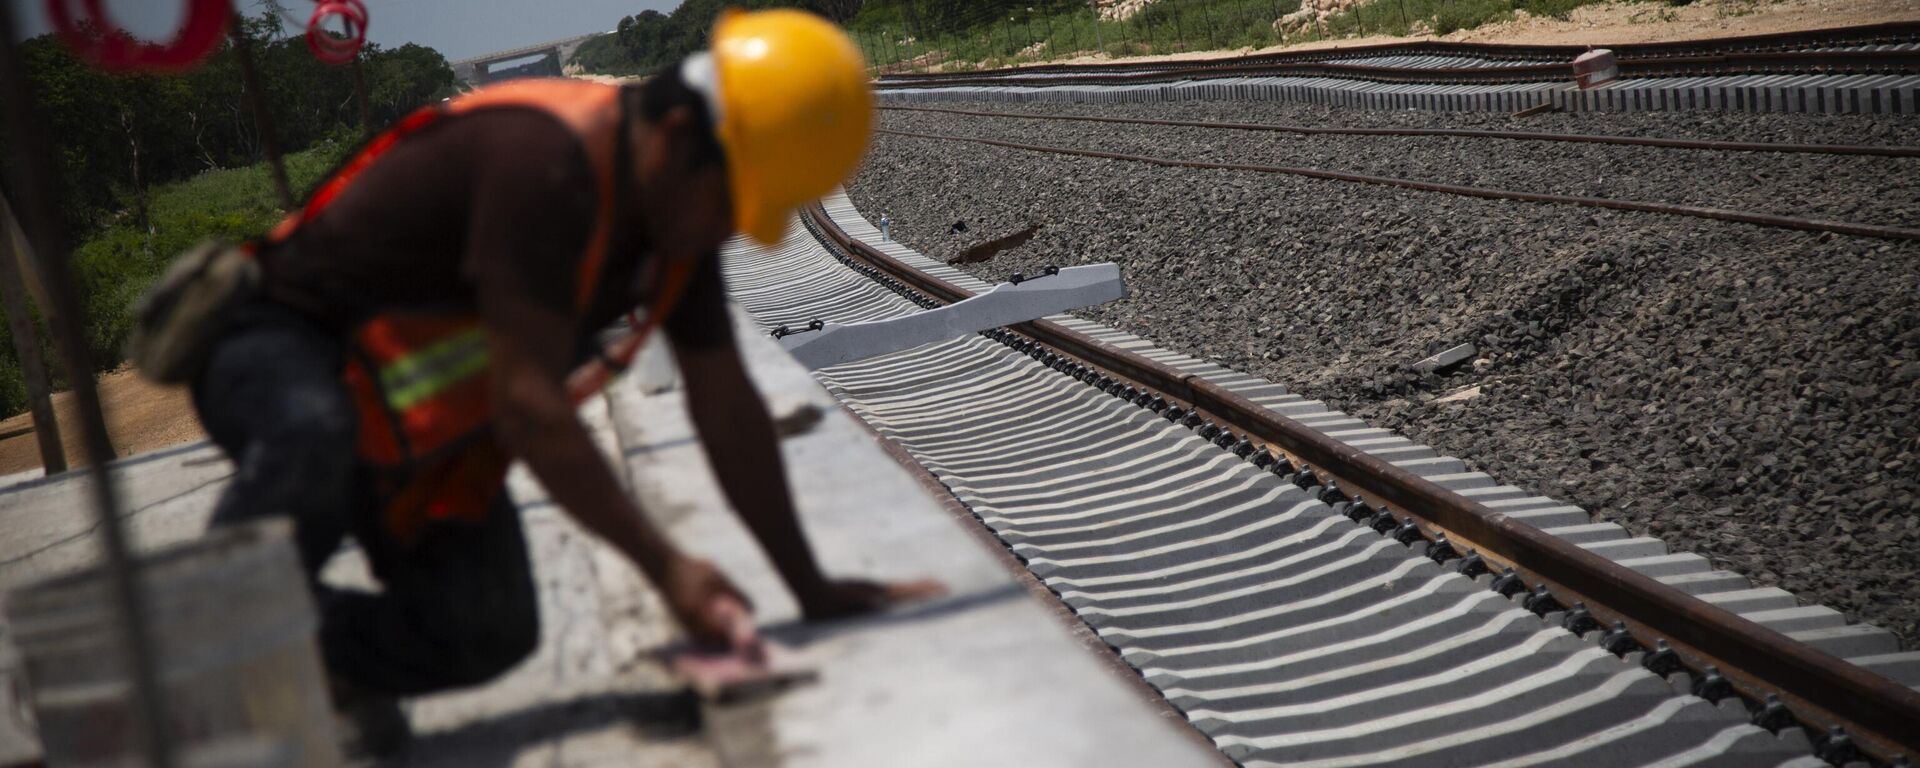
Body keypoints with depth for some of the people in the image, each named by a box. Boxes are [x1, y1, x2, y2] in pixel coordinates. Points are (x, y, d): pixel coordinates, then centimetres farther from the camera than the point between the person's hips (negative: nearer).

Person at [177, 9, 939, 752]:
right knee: (313, 433, -43)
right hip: (282, 348, -7)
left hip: (413, 425, 8)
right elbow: (528, 405, -32)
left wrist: (812, 589, 2)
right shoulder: (543, 160, -31)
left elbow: (726, 406, 2)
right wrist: (665, 565, -32)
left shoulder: (679, 202, -4)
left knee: (489, 632, -12)